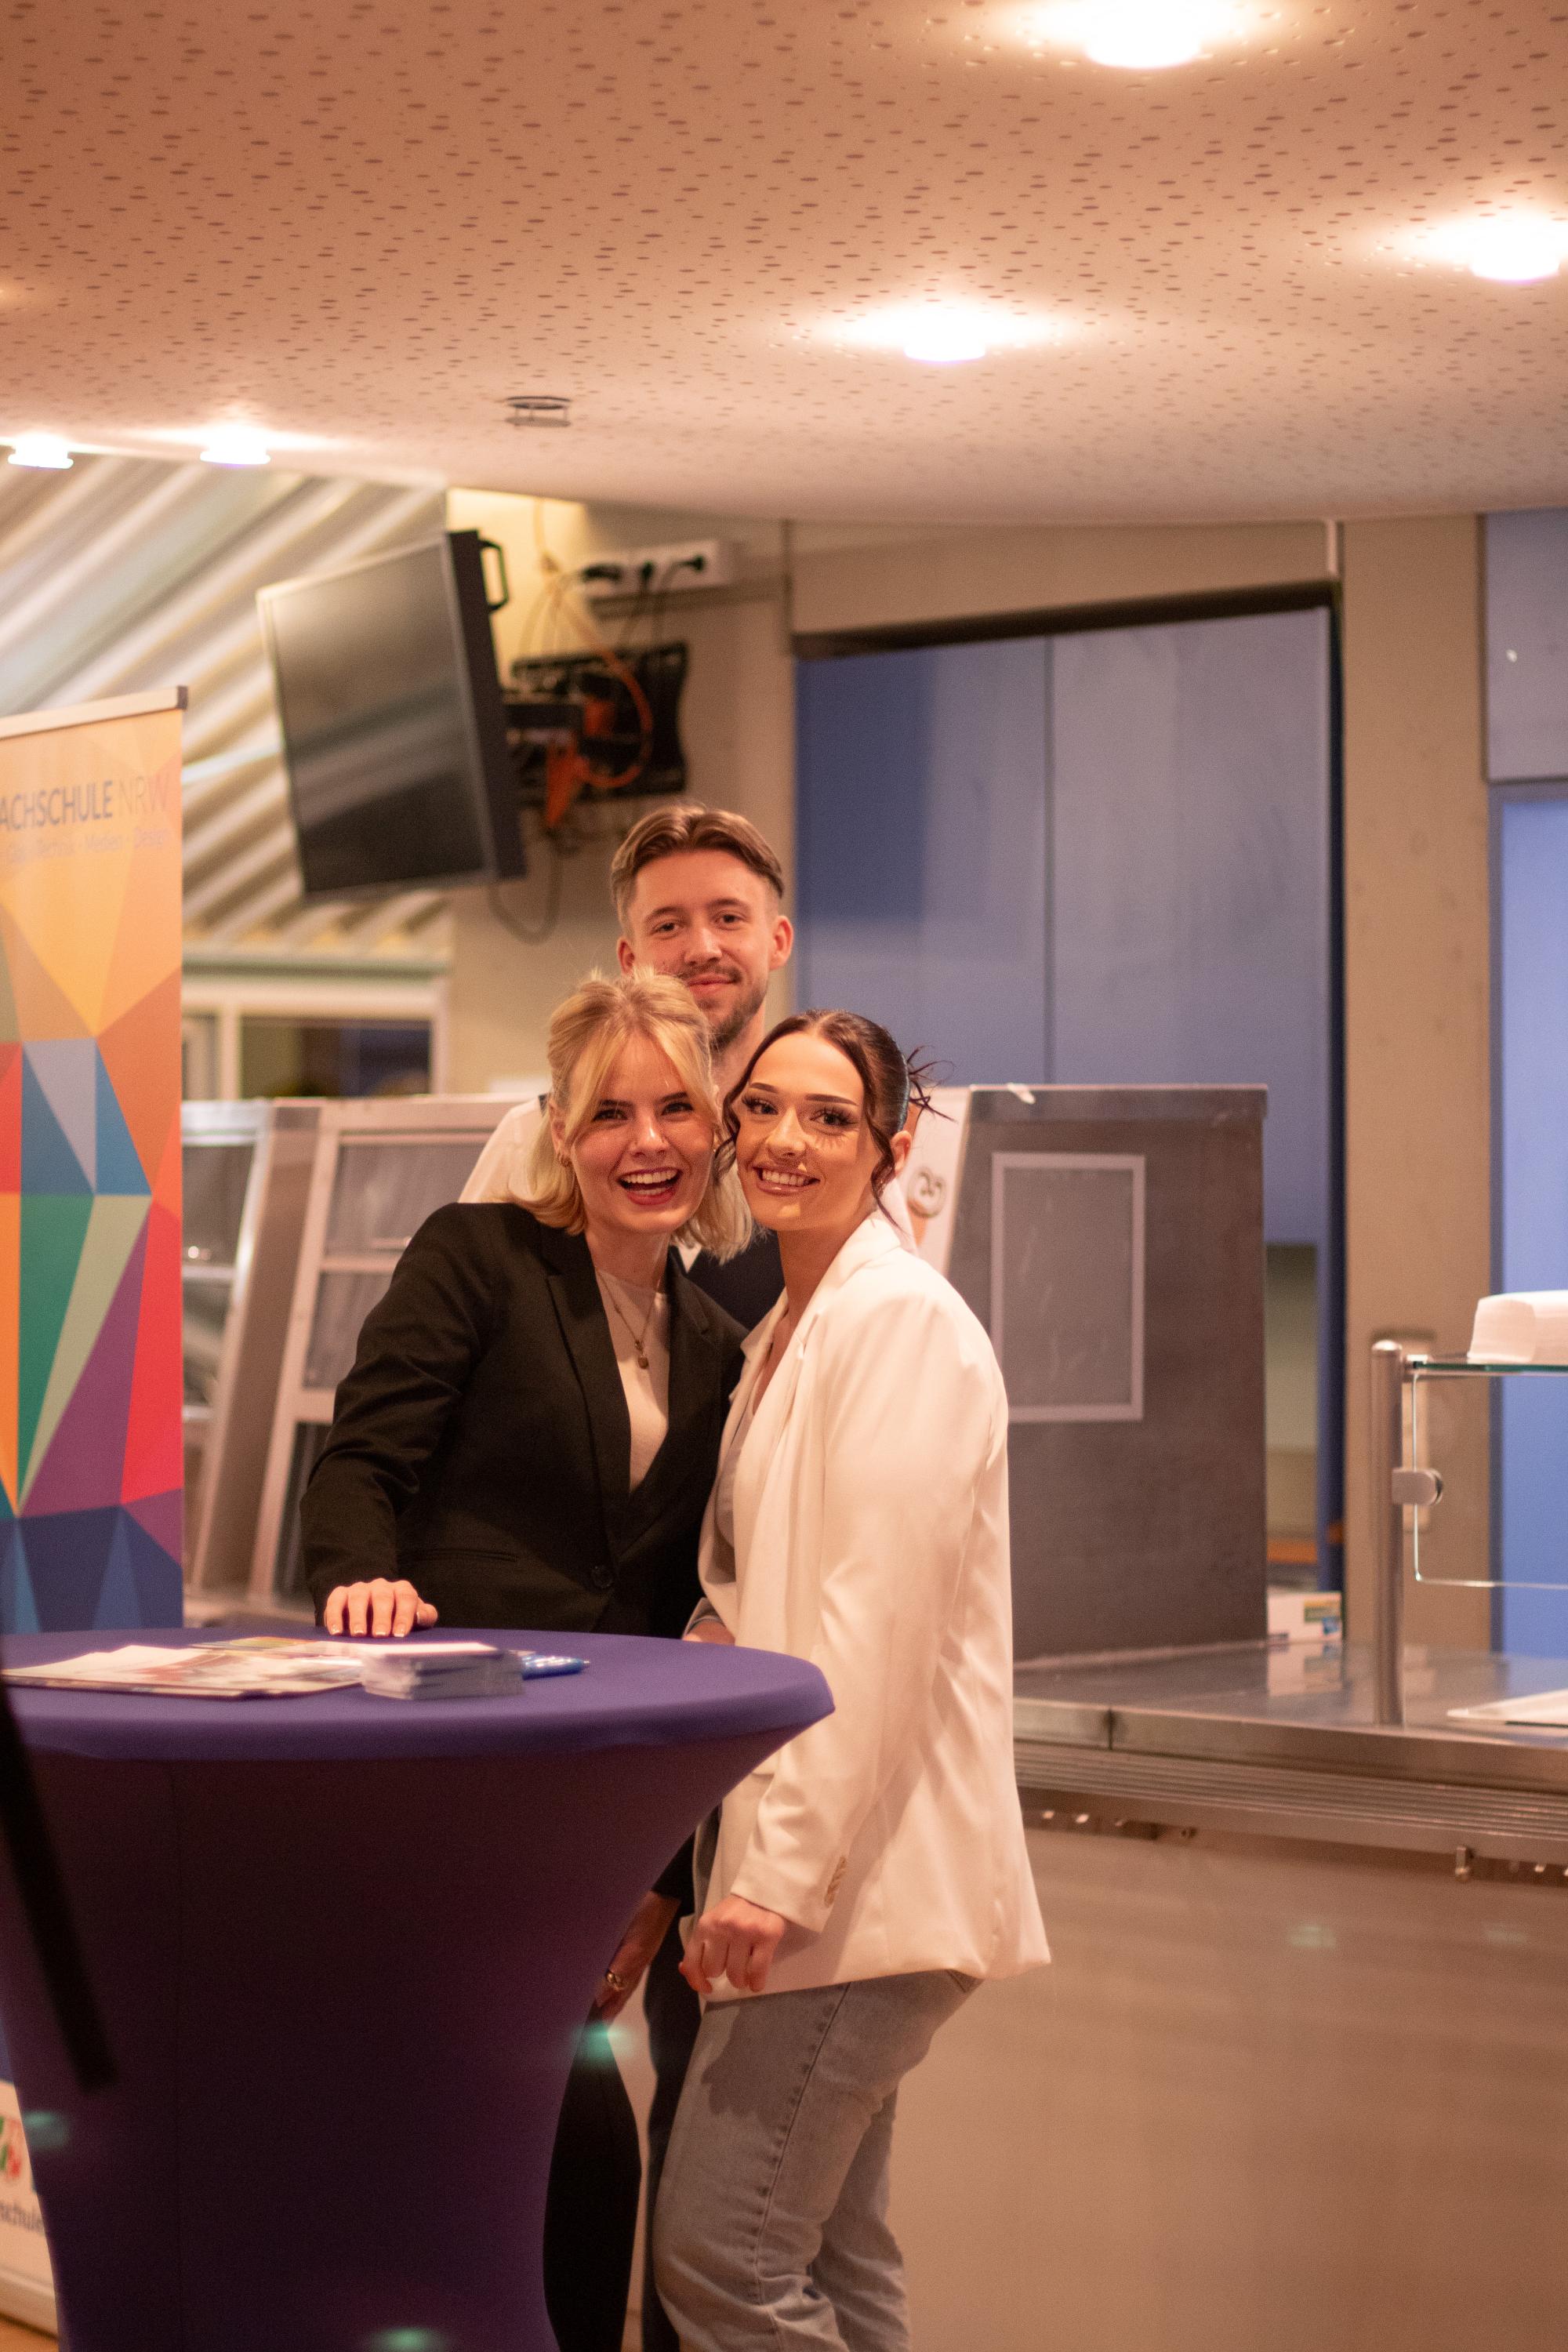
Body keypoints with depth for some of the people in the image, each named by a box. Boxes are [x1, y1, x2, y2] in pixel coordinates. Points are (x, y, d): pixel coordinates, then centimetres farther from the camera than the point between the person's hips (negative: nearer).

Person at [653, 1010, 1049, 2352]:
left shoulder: (903, 1322, -11)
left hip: (865, 1874, -10)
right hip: (820, 1881, 10)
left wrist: (784, 1867, -22)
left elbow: (877, 1621, -19)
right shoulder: (791, 1328, 19)